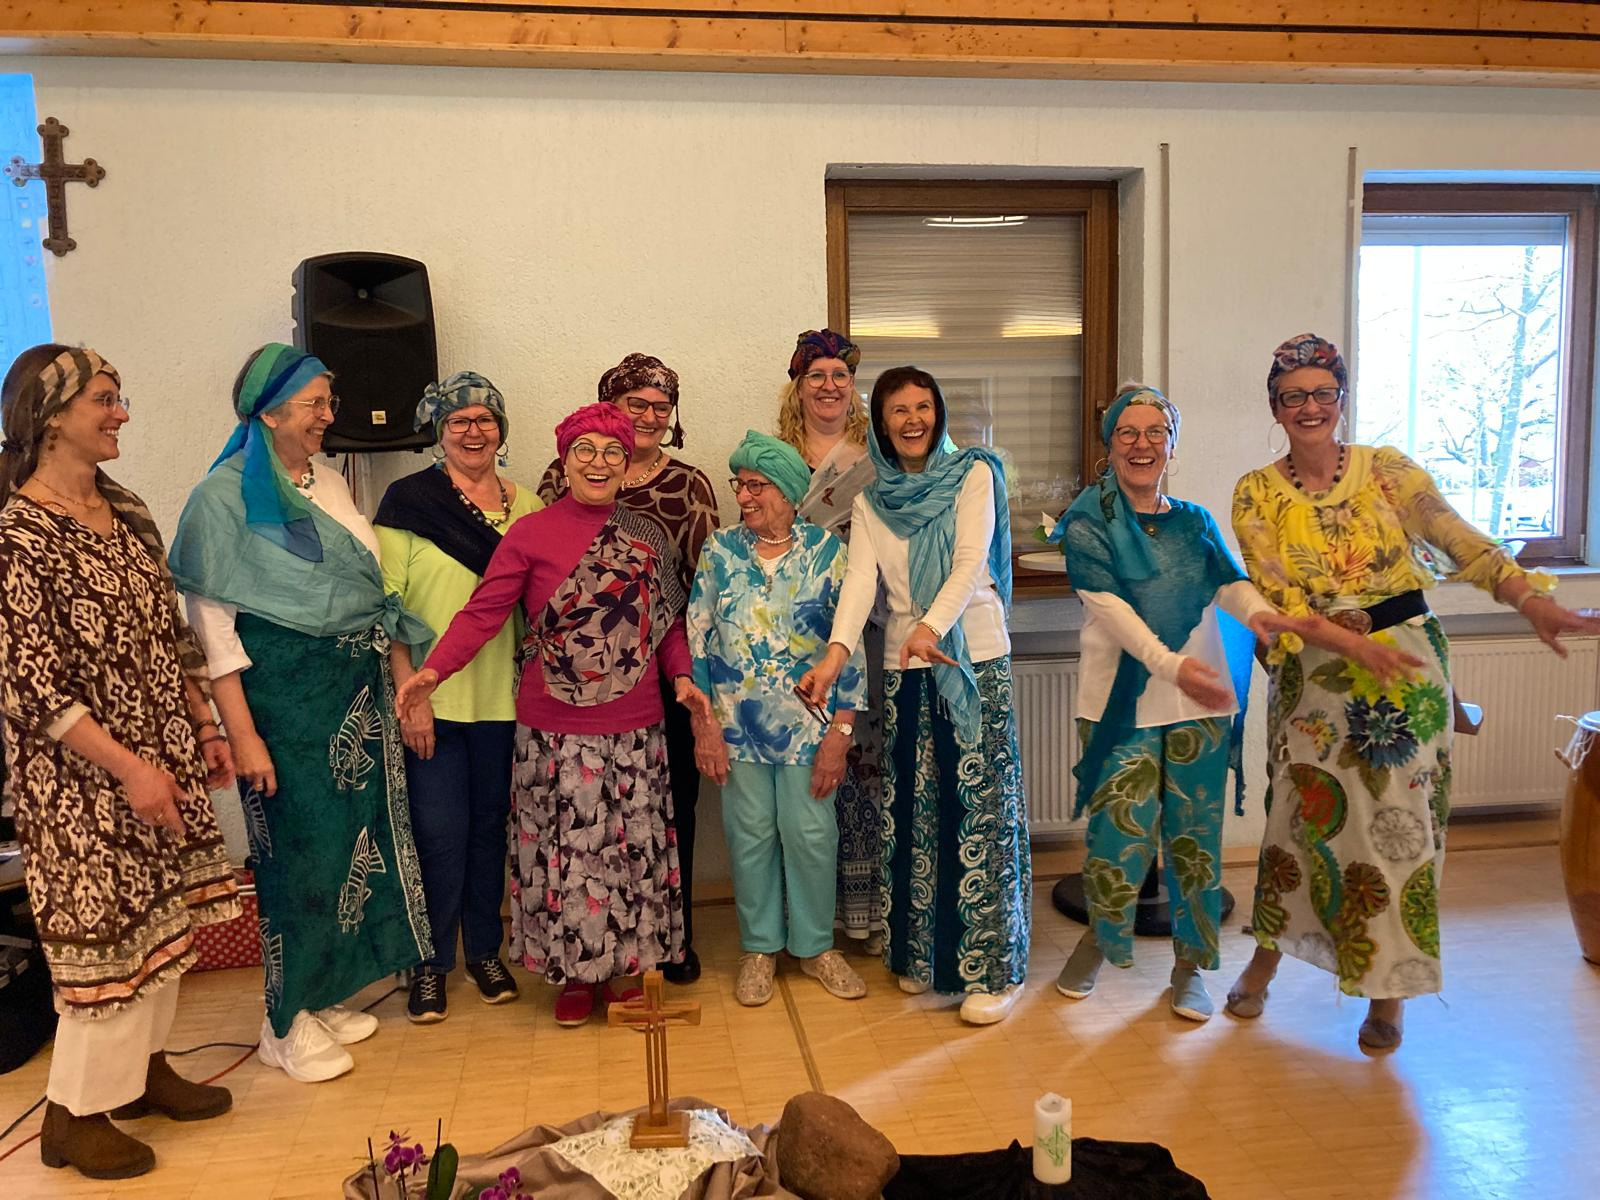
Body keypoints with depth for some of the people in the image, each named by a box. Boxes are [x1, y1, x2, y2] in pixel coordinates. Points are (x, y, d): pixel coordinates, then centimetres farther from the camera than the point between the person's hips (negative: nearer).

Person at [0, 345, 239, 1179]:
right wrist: (130, 768, -20)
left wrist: (204, 727, 10)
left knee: (163, 916, 15)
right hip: (83, 776, -7)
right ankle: (75, 1113, 21)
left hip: (162, 757, 7)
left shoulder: (125, 511, 6)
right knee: (105, 929, 3)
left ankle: (144, 1067, 33)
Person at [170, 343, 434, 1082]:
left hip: (357, 690, 7)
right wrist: (242, 734, -16)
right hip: (285, 694, -6)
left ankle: (325, 994, 30)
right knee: (301, 850, 1)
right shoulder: (225, 495, -9)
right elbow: (210, 622, -12)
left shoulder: (330, 484, 11)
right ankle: (287, 1024, 19)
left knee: (351, 841, 12)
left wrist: (400, 680, 10)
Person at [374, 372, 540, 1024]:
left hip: (504, 698, 3)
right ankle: (430, 962, 19)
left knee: (491, 824, 13)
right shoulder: (408, 500, -3)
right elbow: (385, 606, -7)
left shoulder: (526, 506, 8)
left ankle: (485, 950, 29)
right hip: (431, 700, -3)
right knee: (440, 833, 1)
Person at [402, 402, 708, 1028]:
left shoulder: (647, 536, 7)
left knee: (632, 845, 11)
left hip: (635, 728, 3)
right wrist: (431, 671, -21)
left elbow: (668, 620, 12)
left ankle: (624, 964, 27)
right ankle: (573, 973, 23)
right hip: (556, 731, -3)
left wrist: (681, 675, -4)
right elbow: (482, 613, -10)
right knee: (565, 849, 6)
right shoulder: (530, 534, -3)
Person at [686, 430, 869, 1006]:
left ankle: (814, 945, 26)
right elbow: (695, 640, 2)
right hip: (737, 725, 1)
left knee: (811, 834, 5)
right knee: (750, 835, 9)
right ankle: (759, 946, 28)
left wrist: (840, 729, -8)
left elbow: (851, 644, -4)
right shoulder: (720, 551, 1)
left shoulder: (826, 550, -4)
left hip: (808, 722, -1)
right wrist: (704, 724, -3)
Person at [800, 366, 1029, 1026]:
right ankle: (920, 953, 22)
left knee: (978, 804, -4)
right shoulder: (870, 501, 9)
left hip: (975, 655, -3)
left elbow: (971, 562, -12)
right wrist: (836, 652, -20)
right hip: (905, 665, 4)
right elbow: (861, 578, -4)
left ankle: (992, 967, 4)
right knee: (913, 805, 8)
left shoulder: (972, 474, 1)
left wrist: (932, 627, -29)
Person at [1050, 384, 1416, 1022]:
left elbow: (1230, 584, -4)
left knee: (1195, 838, 6)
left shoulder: (1195, 523, 12)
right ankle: (1098, 937, 22)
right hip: (1121, 703, -3)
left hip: (1200, 704, 4)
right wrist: (1170, 664, -31)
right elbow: (1109, 607, -16)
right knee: (1120, 833, -6)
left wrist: (1261, 613, -29)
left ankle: (1189, 964, 23)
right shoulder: (1088, 525, -2)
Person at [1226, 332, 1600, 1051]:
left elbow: (1457, 539, -11)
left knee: (1399, 820, 2)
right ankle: (1266, 955, 27)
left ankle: (1387, 993, 18)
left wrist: (1530, 597, -26)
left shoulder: (1386, 469, 0)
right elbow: (1273, 590, -10)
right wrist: (1334, 626, -27)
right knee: (1301, 812, 5)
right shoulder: (1256, 495, -1)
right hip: (1313, 674, 0)